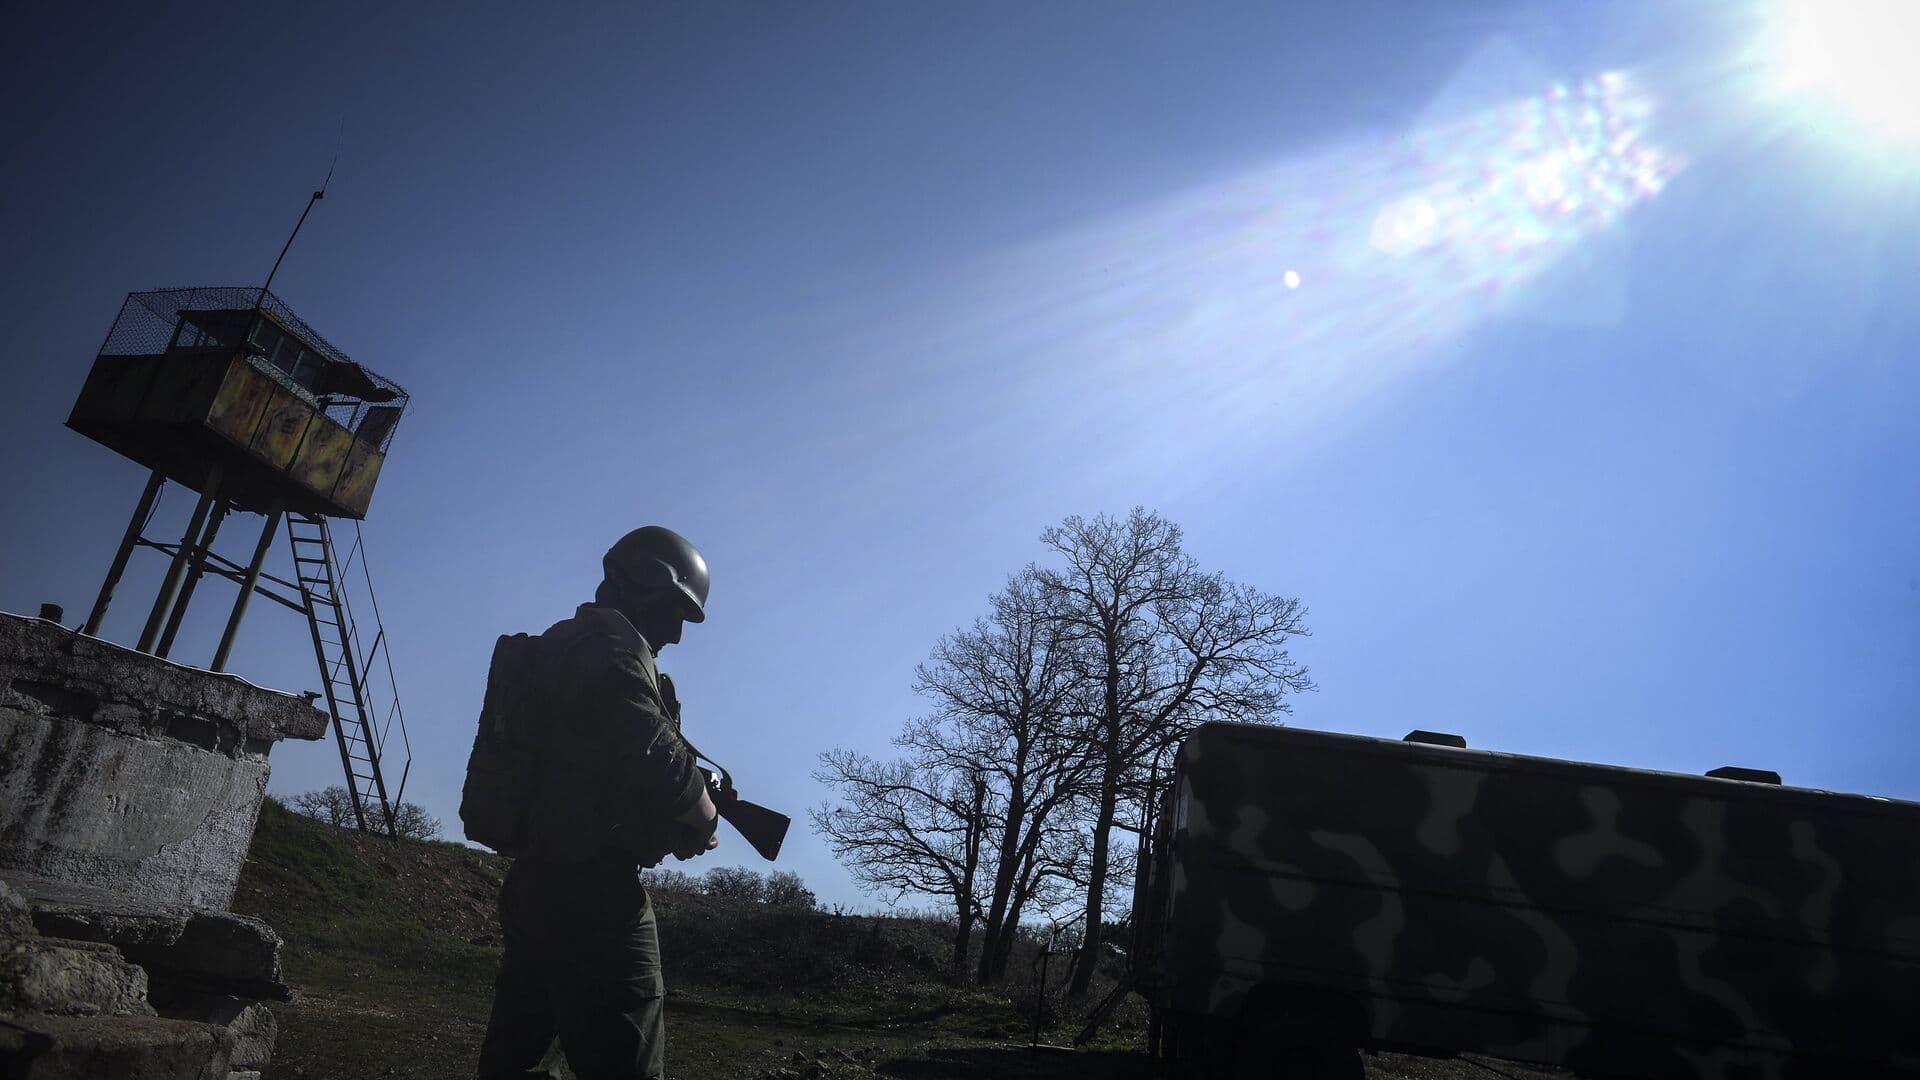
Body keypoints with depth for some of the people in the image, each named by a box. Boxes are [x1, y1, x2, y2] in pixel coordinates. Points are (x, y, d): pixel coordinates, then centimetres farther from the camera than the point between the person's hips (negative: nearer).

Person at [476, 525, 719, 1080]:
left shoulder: (563, 646, 20)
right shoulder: (612, 643, -11)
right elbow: (653, 757, -23)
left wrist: (676, 822, 10)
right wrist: (705, 820, -5)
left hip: (537, 882, 10)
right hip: (588, 890, -10)